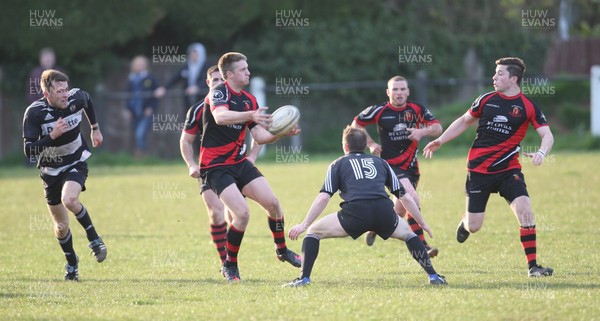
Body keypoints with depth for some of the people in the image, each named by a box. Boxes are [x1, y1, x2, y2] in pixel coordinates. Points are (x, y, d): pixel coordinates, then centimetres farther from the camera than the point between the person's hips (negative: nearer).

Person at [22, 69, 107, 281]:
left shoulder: (76, 97, -16)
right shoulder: (34, 112, -23)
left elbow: (88, 101, 11)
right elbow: (29, 150, -24)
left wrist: (95, 128, 19)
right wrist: (53, 135, -36)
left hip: (76, 163, 0)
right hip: (50, 170, 0)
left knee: (69, 200, -32)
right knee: (61, 226, 9)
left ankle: (94, 239, -10)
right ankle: (72, 263, 35)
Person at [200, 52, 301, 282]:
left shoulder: (249, 100, 10)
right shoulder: (219, 93, -14)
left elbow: (259, 136, 9)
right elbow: (220, 117, -36)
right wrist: (251, 116, -49)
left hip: (239, 163, 7)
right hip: (216, 166, -7)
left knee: (272, 203, 1)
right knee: (242, 213, -19)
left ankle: (282, 250, 25)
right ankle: (229, 265, -1)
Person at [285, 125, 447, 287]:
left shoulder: (338, 164, 22)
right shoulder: (380, 163, 29)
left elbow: (323, 198, 7)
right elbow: (405, 198, 28)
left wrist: (304, 225, 9)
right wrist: (423, 224, 38)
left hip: (354, 212, -3)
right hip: (384, 212, 3)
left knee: (314, 231, 16)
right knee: (407, 233, 32)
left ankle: (304, 278, 0)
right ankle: (433, 275, 22)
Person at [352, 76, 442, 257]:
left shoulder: (416, 110, -1)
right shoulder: (379, 111, -7)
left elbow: (437, 128, -5)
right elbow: (356, 124, 8)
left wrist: (423, 131, -24)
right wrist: (370, 144, -1)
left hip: (410, 165, 5)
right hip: (390, 164, -5)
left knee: (403, 205, 11)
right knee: (412, 199, -23)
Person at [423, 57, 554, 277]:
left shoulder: (528, 106, -4)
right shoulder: (487, 99, 3)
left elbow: (547, 136, -9)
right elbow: (465, 121, 18)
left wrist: (541, 153, -30)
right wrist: (440, 141, 15)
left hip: (508, 168, -1)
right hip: (479, 168, 1)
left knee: (525, 210, -21)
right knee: (473, 226, 2)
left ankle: (533, 266, -15)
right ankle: (465, 222, 43)